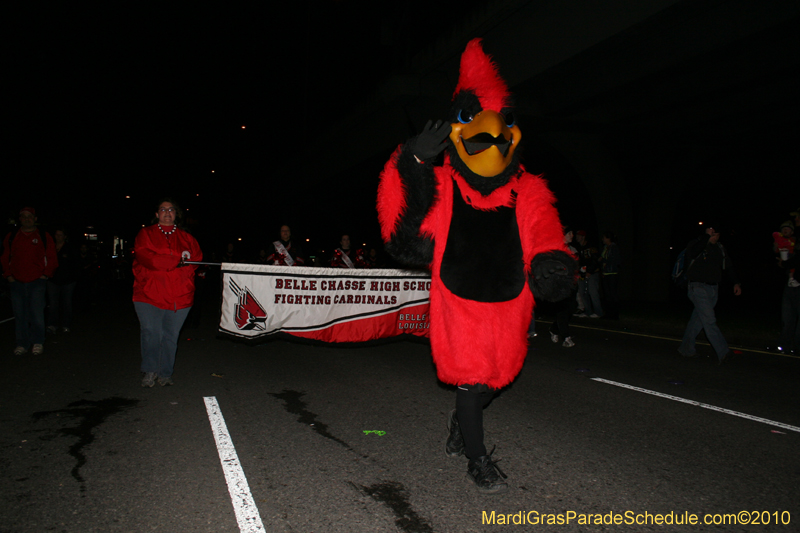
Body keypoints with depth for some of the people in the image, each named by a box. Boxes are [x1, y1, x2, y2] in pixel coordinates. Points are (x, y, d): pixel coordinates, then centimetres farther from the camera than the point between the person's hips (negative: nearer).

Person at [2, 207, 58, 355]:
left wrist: (46, 274, -3)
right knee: (20, 315, 6)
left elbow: (52, 259, 6)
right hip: (16, 282, 3)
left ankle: (38, 343, 5)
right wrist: (8, 275, 5)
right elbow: (5, 258, 16)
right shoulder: (11, 237, 12)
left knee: (37, 314, -7)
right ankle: (22, 345, 14)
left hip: (37, 282, -3)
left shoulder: (44, 237, 5)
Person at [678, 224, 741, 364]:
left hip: (713, 288, 7)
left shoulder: (720, 248, 12)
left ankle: (686, 347, 23)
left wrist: (735, 283, 9)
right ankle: (723, 353, -14)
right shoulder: (698, 244, -8)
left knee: (698, 319, 12)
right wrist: (706, 237, -25)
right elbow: (692, 253, -33)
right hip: (698, 288, -7)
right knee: (709, 321, -12)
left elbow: (728, 267, 19)